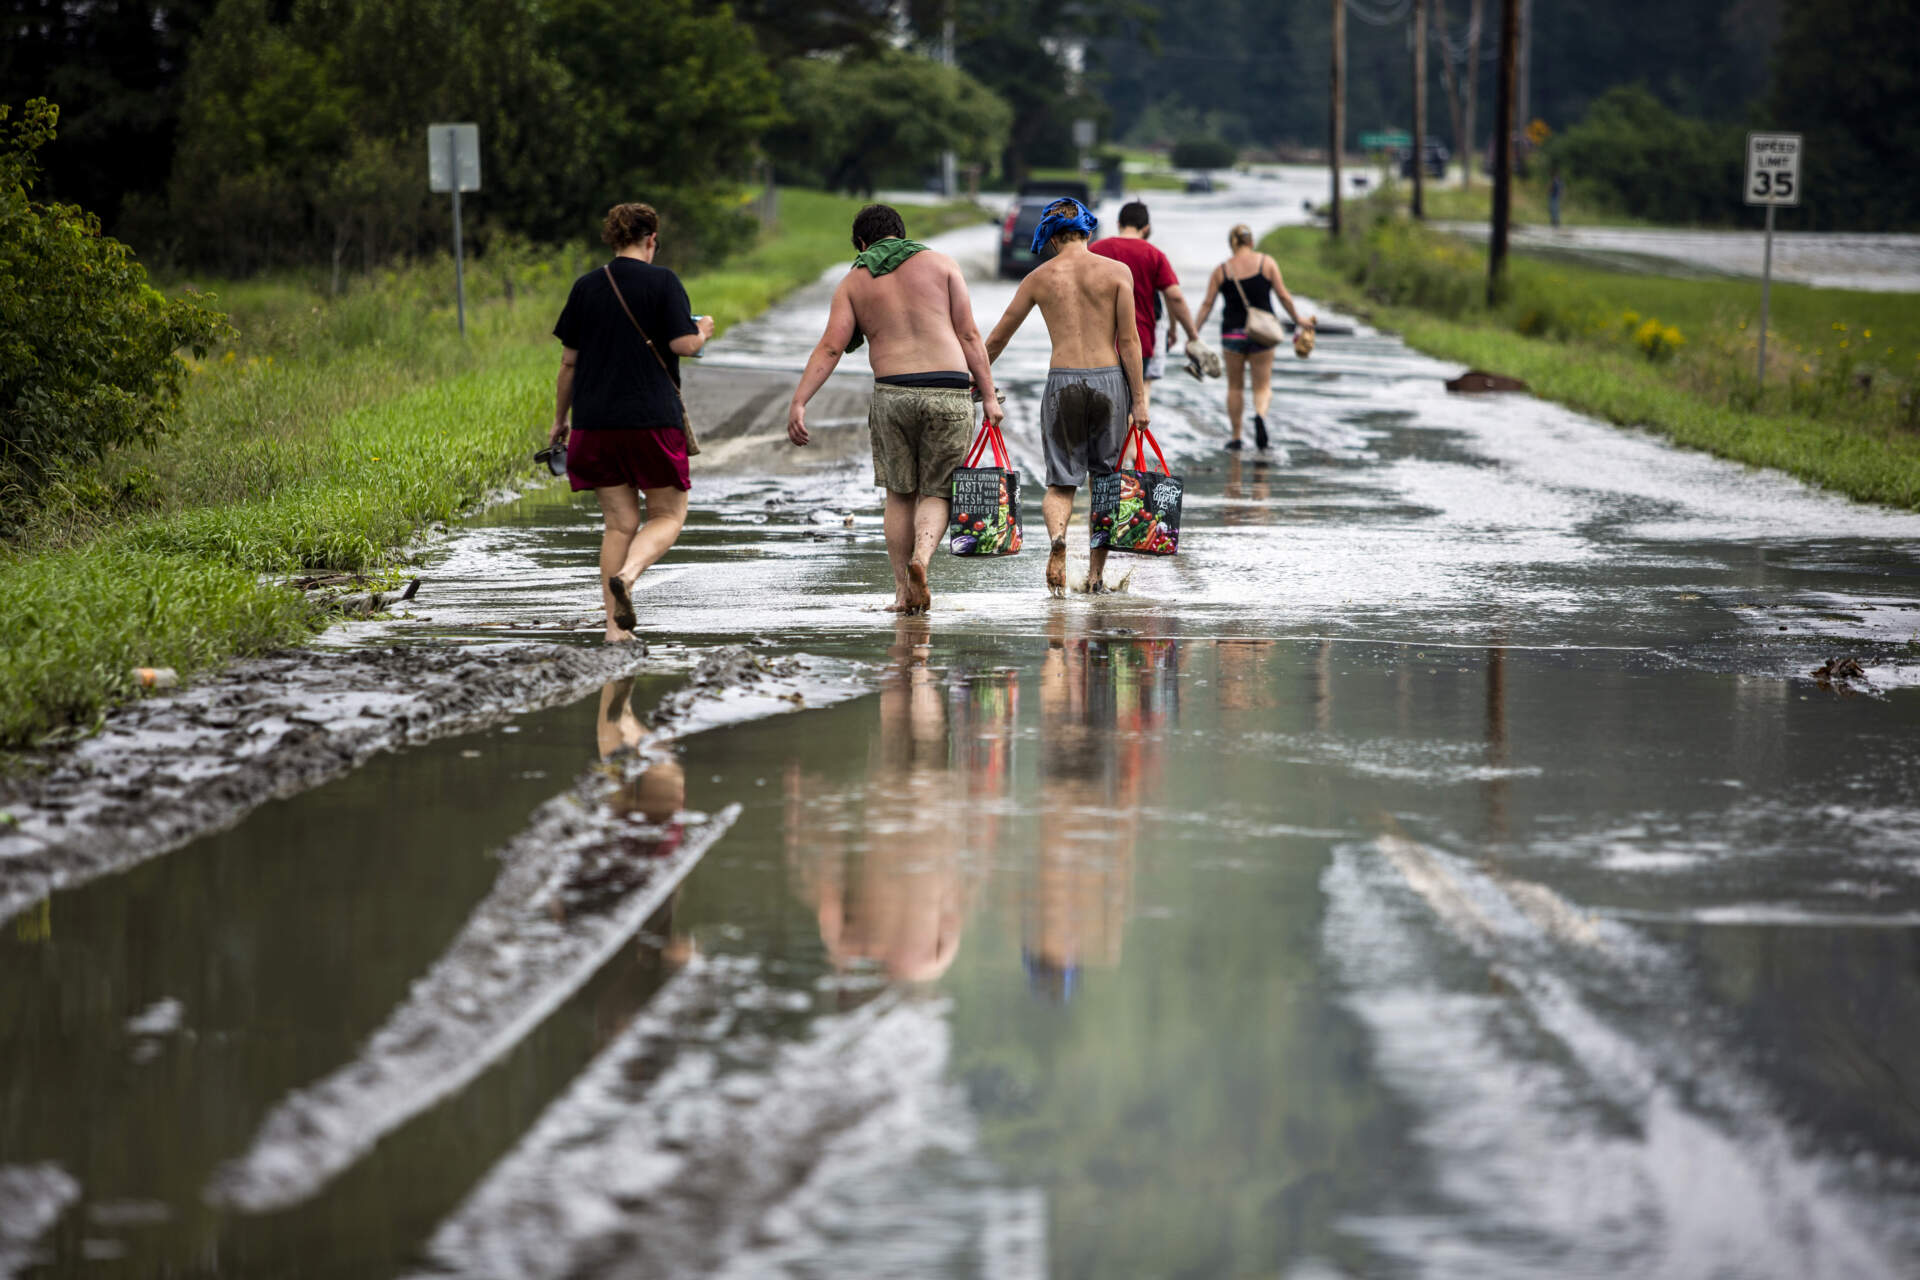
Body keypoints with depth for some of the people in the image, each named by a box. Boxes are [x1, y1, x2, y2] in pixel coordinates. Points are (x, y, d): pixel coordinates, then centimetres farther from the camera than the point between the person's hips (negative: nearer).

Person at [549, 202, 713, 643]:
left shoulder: (586, 287, 7)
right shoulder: (662, 281, -5)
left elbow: (569, 360, 9)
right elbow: (684, 344, -12)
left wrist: (560, 419, 18)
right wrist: (703, 329, 11)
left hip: (596, 421, 4)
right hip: (653, 419, -4)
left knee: (619, 522, 9)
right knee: (668, 514, 8)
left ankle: (615, 627, 2)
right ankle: (627, 574, -22)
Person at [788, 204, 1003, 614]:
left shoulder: (854, 282, 12)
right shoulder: (941, 264, 10)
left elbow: (830, 348, 1)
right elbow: (968, 335, 5)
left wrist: (798, 403, -1)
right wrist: (989, 395, 6)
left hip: (892, 393, 1)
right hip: (949, 392, -1)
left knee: (899, 494, 15)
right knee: (936, 493, 7)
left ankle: (904, 593, 11)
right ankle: (922, 556, -21)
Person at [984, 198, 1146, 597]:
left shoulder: (1039, 277, 6)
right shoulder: (1116, 272, 1)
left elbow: (997, 339, 12)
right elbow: (1129, 340, -4)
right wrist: (1139, 399, 0)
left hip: (1062, 383, 0)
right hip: (1108, 380, 0)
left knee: (1061, 482, 6)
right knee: (1106, 480, 14)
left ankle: (1057, 536, -27)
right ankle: (1096, 574, 15)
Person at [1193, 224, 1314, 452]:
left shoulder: (1221, 271, -1)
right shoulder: (1266, 263, -1)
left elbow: (1207, 304, -2)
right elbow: (1284, 296, -1)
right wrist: (1299, 320, 11)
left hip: (1232, 332, 0)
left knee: (1235, 387, 14)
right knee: (1263, 386, 7)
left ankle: (1236, 437, 15)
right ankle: (1260, 415, -24)